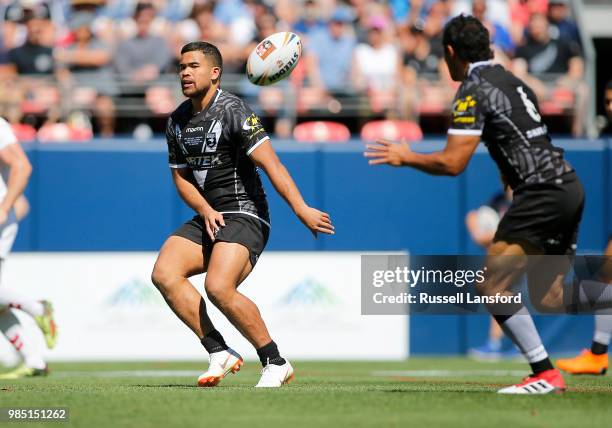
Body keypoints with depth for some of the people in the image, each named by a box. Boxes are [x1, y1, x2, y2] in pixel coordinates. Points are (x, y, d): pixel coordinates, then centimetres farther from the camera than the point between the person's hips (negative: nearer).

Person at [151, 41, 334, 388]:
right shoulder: (177, 121, 11)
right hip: (207, 218, 8)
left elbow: (270, 163, -21)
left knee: (219, 287, -26)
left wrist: (301, 209, -30)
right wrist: (205, 211, -3)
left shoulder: (234, 112, -13)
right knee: (164, 273, -14)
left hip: (244, 215, -8)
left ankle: (276, 363, -12)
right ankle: (220, 353, -10)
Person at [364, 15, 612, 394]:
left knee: (492, 286, -7)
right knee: (550, 299, 13)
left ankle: (545, 374, -11)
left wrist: (405, 157, 0)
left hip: (541, 192, -9)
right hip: (568, 186, 9)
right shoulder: (511, 81, 18)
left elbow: (452, 163, -14)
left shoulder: (475, 91, -9)